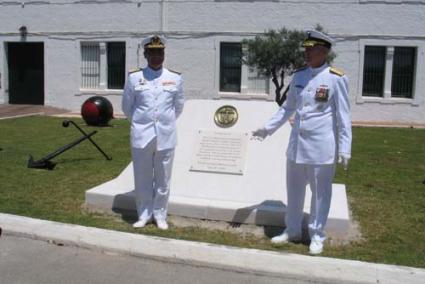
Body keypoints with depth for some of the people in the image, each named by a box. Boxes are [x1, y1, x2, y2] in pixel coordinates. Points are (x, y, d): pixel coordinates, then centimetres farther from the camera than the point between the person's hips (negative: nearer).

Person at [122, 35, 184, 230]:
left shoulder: (175, 79, 2)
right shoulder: (134, 78, -2)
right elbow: (127, 107, 10)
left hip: (166, 136, 1)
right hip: (141, 136, 0)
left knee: (163, 179, 9)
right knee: (142, 178, 9)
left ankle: (160, 215, 23)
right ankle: (144, 214, 24)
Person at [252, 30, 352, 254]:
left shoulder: (336, 79, -8)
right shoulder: (299, 75, 7)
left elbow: (343, 116, -6)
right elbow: (288, 108, 16)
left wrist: (344, 148, -9)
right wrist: (267, 128, 15)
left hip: (321, 146, -5)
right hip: (296, 144, 5)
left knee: (320, 192, 7)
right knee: (294, 190, 15)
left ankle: (317, 236, 23)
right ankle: (292, 230, 32)